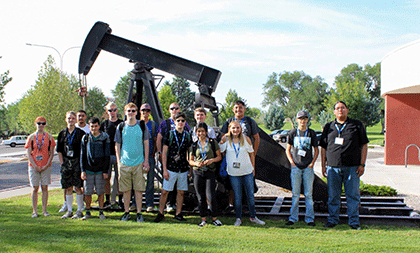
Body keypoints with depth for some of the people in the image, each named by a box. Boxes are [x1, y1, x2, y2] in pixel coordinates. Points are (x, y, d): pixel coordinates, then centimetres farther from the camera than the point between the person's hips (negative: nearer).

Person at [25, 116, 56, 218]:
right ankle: (34, 211, 7)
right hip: (33, 167, 0)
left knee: (45, 188, 2)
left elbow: (52, 153, 4)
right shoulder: (31, 137, 4)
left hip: (46, 167, 1)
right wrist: (35, 166, -10)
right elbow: (28, 153, 0)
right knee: (35, 188, 1)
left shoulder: (49, 137, 6)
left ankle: (44, 210, 9)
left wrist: (47, 165, -8)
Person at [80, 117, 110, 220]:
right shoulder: (85, 138, 7)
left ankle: (101, 212, 13)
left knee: (100, 192, 2)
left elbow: (107, 156, 2)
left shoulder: (104, 138, 1)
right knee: (87, 192, 3)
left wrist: (105, 171, -3)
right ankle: (88, 212, 16)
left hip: (100, 170, -2)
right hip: (88, 170, 2)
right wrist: (83, 170, 2)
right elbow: (82, 155, 9)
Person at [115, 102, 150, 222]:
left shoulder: (142, 126, 3)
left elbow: (146, 144, 6)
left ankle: (139, 212, 10)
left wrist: (146, 161, 1)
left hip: (139, 162, -1)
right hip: (124, 163, 1)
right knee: (126, 189, 5)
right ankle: (126, 212, 17)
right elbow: (117, 145, 8)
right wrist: (118, 162, 1)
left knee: (139, 189, 1)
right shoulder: (121, 127, 5)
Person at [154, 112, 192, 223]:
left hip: (183, 169, 3)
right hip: (171, 168, -2)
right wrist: (164, 169, -6)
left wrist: (190, 168, 9)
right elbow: (164, 153, 0)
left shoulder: (188, 136, 9)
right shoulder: (169, 134, 1)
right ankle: (160, 213, 10)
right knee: (165, 191, -1)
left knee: (181, 192, 6)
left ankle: (178, 213, 16)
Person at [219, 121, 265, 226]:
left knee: (250, 195, 8)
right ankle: (238, 218, 18)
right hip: (234, 173, -1)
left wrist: (253, 168, 8)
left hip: (247, 171, 1)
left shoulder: (246, 138, -1)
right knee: (237, 197, 6)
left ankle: (253, 217, 22)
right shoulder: (226, 139, -3)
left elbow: (251, 153, 7)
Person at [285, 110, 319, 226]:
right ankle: (293, 217, 10)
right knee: (295, 194, 3)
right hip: (296, 167, 0)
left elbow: (316, 150, 10)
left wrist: (312, 163, -2)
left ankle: (309, 218, 9)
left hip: (308, 168, 0)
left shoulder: (311, 133, 5)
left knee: (308, 194, 2)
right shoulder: (292, 133, 5)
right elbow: (288, 149, 10)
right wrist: (292, 162, -3)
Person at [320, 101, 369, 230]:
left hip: (352, 167, -2)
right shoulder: (329, 127, 14)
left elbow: (364, 146, 6)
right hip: (332, 166, 2)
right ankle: (332, 220, 15)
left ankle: (354, 222, 9)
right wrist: (323, 165, 8)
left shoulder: (357, 125, 8)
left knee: (353, 195, 0)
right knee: (333, 195, 5)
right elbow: (323, 148, 15)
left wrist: (362, 164, -3)